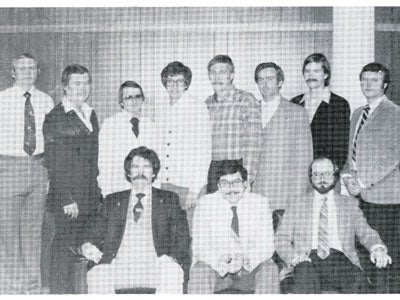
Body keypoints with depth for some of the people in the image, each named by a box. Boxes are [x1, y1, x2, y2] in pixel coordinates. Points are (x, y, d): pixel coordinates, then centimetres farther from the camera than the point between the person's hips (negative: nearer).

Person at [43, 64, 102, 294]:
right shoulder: (55, 118, -7)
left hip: (90, 197, 6)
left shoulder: (91, 115, 15)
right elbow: (53, 163, -11)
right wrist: (66, 199, -15)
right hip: (67, 197, -6)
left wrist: (98, 192, 13)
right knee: (65, 248, -3)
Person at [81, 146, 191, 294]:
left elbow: (182, 236, 10)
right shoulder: (113, 200, 23)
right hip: (119, 264, 1)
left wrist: (173, 258, -11)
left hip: (154, 265, -1)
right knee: (95, 275, -31)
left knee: (171, 273, -35)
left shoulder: (168, 199, 19)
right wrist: (89, 247, -6)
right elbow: (96, 234, 18)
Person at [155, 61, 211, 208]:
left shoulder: (198, 108, -6)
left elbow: (204, 152, -8)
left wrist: (195, 189, -12)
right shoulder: (160, 107, 9)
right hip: (162, 184, 4)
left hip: (187, 185, -4)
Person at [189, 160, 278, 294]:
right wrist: (220, 262, -29)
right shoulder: (205, 203, -5)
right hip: (216, 269, -1)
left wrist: (245, 260, -27)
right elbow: (199, 248, -8)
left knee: (269, 268, -31)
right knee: (200, 269, -33)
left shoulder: (260, 203, -3)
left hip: (250, 269, 1)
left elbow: (266, 247, -7)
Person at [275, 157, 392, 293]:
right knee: (306, 278, -37)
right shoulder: (298, 205, 18)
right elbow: (281, 238, 12)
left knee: (358, 280, -33)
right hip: (308, 260, 0)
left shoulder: (349, 204, 20)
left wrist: (378, 248, -13)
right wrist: (294, 257, -9)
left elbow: (366, 233, 12)